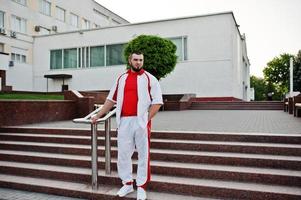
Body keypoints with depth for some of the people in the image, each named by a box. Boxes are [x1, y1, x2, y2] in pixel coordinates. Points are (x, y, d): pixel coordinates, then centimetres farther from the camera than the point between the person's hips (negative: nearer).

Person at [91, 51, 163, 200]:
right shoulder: (121, 78, 14)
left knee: (143, 154, 3)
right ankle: (127, 183, 23)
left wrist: (147, 118, -11)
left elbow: (157, 101, -3)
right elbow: (111, 99, 16)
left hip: (141, 122, -3)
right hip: (124, 122, 4)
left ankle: (141, 187, 16)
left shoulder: (149, 78, 2)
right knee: (123, 153, 7)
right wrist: (98, 115, 12)